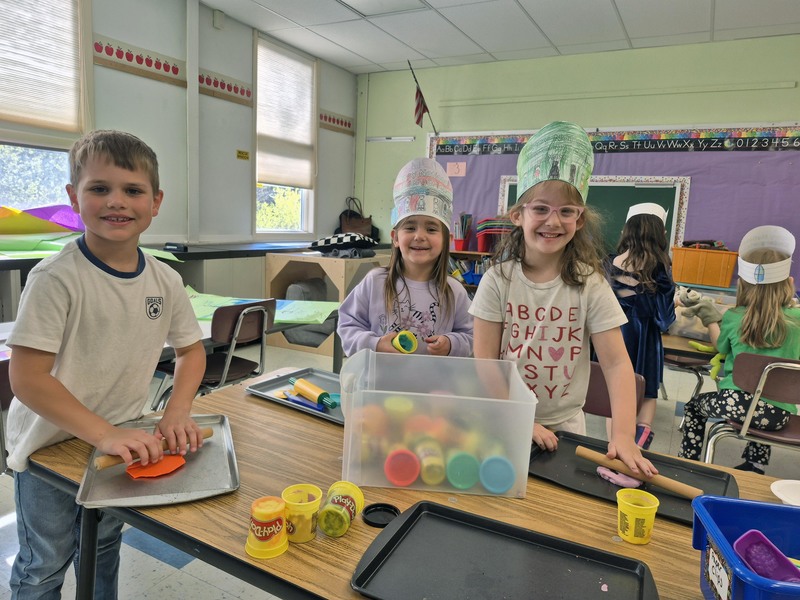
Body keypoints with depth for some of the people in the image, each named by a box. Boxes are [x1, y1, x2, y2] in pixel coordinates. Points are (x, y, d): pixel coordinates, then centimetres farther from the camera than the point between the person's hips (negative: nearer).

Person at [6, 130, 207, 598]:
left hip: (122, 441, 5)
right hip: (51, 445, -4)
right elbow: (27, 378, -24)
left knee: (104, 548, 26)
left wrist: (177, 413, -11)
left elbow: (192, 350, 3)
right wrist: (105, 434, -29)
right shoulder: (56, 278, -24)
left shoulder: (166, 281, -9)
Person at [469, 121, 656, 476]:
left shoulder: (589, 284, -7)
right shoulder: (498, 280, -8)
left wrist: (623, 434, -19)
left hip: (564, 424, 1)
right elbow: (485, 363, -9)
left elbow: (616, 363, -9)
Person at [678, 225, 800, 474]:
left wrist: (710, 320, 31)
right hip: (779, 413, 3)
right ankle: (753, 468, 45)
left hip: (736, 403, -3)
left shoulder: (733, 317, -3)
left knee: (693, 406, 29)